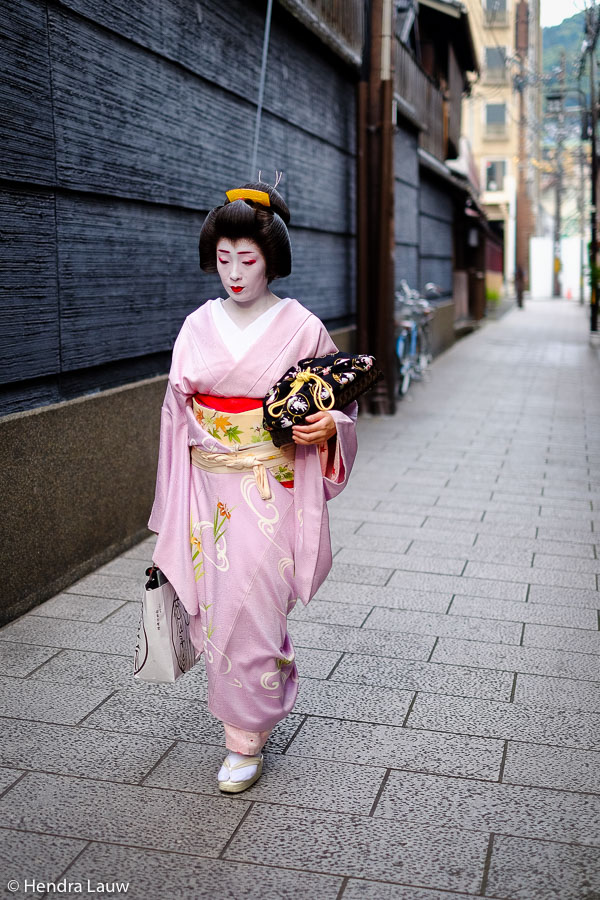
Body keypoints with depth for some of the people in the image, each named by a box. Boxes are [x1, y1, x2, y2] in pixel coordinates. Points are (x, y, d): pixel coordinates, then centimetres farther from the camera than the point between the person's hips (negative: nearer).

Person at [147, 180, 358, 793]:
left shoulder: (301, 327, -5)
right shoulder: (199, 327, 5)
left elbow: (341, 401, 4)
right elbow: (177, 412, 9)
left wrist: (328, 425, -21)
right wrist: (173, 507, 8)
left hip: (272, 490, -4)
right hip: (209, 488, 4)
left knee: (249, 607, -5)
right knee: (217, 605, 9)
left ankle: (246, 739, 13)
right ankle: (270, 691, 37)